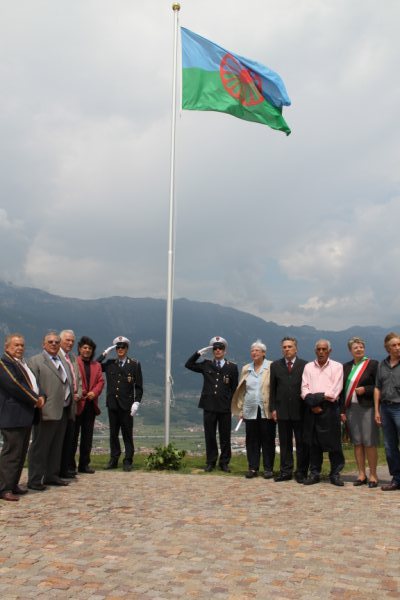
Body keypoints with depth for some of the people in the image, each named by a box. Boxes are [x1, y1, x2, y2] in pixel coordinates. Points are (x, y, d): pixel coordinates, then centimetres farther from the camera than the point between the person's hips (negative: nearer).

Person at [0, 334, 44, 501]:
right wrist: (35, 399, -13)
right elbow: (14, 385, -20)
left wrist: (39, 397, 2)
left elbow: (33, 383, 22)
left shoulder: (23, 363, 19)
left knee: (21, 452, 13)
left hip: (26, 415, 9)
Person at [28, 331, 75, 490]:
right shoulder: (35, 361, -6)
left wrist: (73, 395, 10)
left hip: (63, 411, 8)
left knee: (56, 446, 16)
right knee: (40, 447, 1)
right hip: (47, 411, -8)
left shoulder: (64, 362, 18)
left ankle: (52, 476, 27)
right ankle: (34, 480, 10)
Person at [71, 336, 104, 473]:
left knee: (87, 436, 9)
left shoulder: (97, 365, 17)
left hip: (91, 404, 5)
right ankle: (70, 465, 9)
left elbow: (101, 381, 9)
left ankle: (84, 464, 16)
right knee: (73, 435, 1)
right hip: (77, 403, -5)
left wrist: (94, 392, -8)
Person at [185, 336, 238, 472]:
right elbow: (188, 364, 8)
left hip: (225, 408, -1)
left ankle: (224, 462, 18)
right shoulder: (206, 365, 8)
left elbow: (234, 389, 5)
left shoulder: (232, 367, 3)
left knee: (225, 437, 6)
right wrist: (199, 353, 0)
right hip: (209, 406, 1)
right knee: (210, 436, 7)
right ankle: (211, 462, 18)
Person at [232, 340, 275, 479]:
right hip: (250, 411, 4)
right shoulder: (246, 369, 12)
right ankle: (253, 468, 15)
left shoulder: (272, 367, -2)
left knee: (267, 440, 3)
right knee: (251, 440, 6)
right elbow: (242, 390, 14)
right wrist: (240, 409, 9)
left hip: (267, 411, -3)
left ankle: (268, 468, 13)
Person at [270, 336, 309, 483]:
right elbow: (272, 389, 9)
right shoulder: (275, 365, 8)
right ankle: (286, 471, 17)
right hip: (282, 410, 2)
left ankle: (301, 472, 14)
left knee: (302, 443, 4)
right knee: (285, 443, 9)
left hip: (300, 410, -2)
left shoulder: (305, 365, 0)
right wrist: (273, 408, 2)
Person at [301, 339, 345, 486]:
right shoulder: (308, 367, 13)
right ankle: (314, 473, 13)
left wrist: (317, 398, -9)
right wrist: (312, 403, -8)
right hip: (312, 409, 3)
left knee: (333, 442, -1)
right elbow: (304, 388, 6)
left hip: (330, 408, -2)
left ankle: (335, 474, 9)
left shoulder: (337, 367, 4)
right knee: (313, 442, 5)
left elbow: (335, 390, -6)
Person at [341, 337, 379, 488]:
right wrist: (342, 410, 9)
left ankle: (373, 475, 7)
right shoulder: (346, 367, 13)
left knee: (369, 443, -3)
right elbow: (342, 389, 13)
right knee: (357, 442, 7)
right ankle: (361, 474, 14)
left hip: (367, 408, -4)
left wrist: (365, 389, -15)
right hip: (350, 408, 4)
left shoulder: (373, 364, -1)